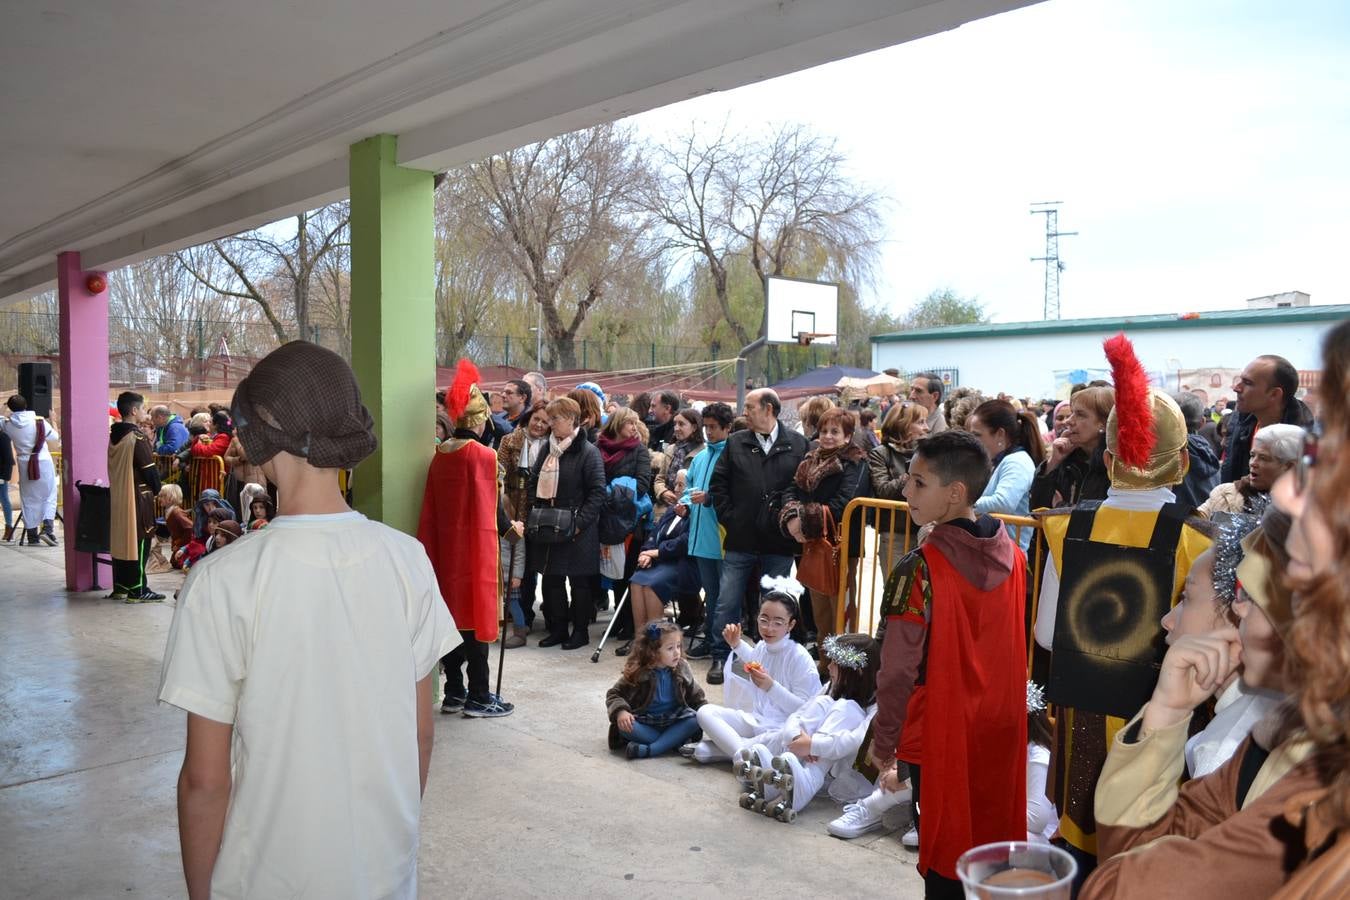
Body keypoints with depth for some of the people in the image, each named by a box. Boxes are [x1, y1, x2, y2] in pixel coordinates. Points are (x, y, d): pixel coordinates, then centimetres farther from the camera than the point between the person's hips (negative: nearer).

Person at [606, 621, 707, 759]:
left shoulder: (682, 669, -3)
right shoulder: (637, 672, -11)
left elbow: (696, 697, 8)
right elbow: (614, 694, -6)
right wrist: (621, 711, -26)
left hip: (673, 721, 2)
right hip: (644, 723, -2)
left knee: (696, 719, -27)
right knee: (623, 726, -31)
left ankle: (648, 750, -34)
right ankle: (675, 741, -27)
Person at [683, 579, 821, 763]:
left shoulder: (800, 658, -16)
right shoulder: (761, 647, 5)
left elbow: (805, 710, -20)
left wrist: (771, 687, -27)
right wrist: (737, 644, 25)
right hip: (755, 720, 7)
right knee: (705, 712, -10)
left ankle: (709, 750, -23)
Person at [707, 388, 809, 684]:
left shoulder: (798, 445, 1)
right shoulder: (736, 443, 5)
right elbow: (718, 483, 7)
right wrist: (728, 518, -1)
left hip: (779, 543, -1)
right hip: (740, 540, 1)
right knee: (727, 603, 2)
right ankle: (721, 657, 15)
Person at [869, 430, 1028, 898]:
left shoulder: (920, 568, -21)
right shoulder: (1015, 557, -3)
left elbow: (899, 668, -17)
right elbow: (1020, 647, 7)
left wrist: (884, 742, -6)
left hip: (940, 733, -5)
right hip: (1002, 729, 6)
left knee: (946, 860, 10)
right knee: (992, 841, 20)